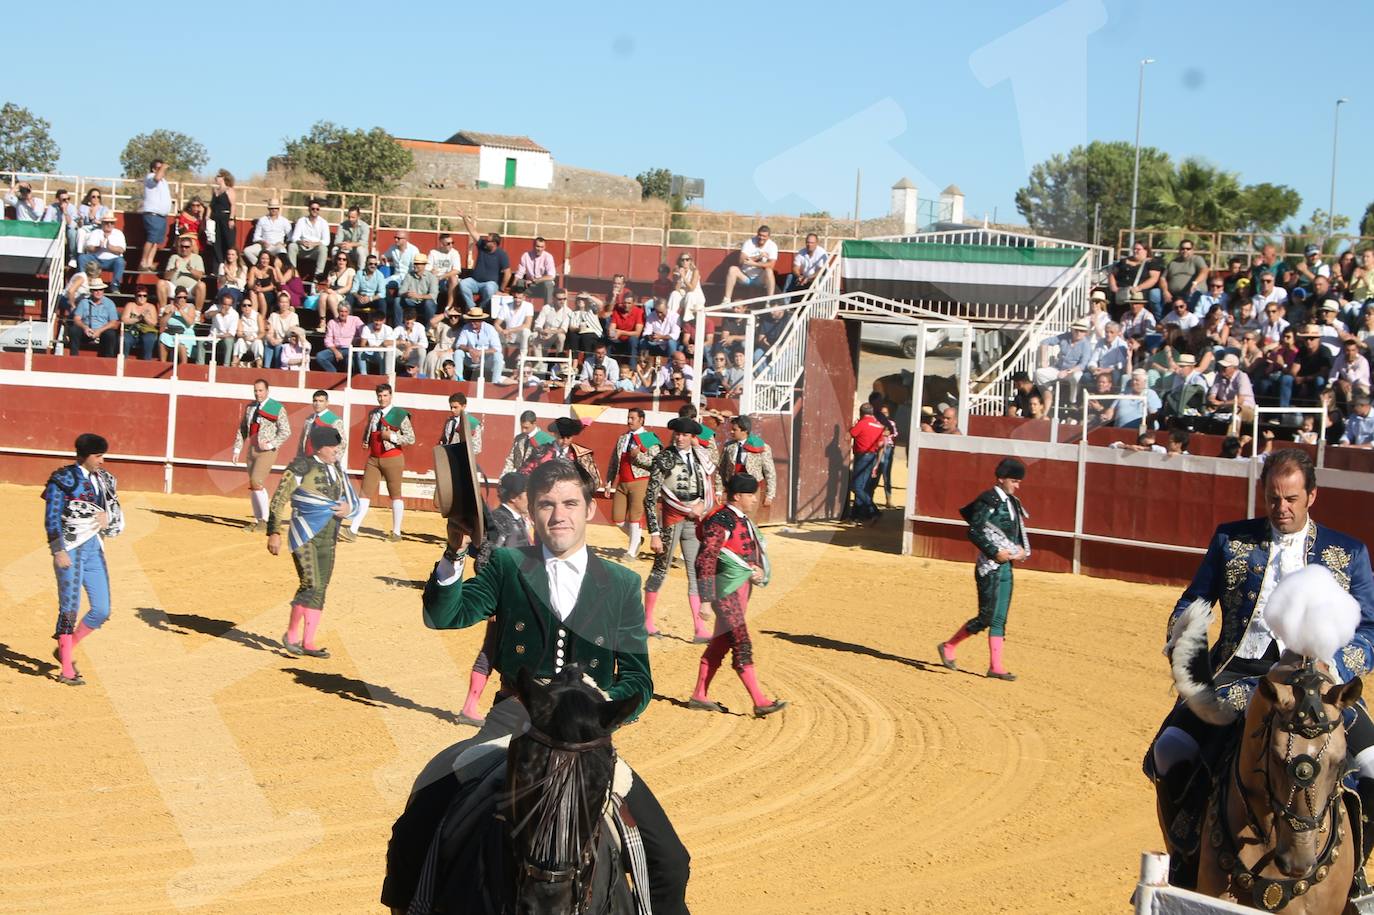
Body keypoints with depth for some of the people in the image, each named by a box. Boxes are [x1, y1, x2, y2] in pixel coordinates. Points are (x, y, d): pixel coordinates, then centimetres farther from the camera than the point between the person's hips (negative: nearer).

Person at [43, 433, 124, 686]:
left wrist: (108, 517, -5)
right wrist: (58, 551, -18)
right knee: (69, 609, -4)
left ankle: (65, 650, 24)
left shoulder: (103, 480, 12)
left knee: (102, 610, 4)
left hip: (94, 548, 7)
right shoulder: (63, 479, -7)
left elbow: (117, 516, 19)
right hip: (70, 549, -6)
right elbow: (51, 518, -10)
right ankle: (67, 671, 3)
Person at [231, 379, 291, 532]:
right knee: (252, 486, 7)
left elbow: (286, 431, -9)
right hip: (251, 450, 6)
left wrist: (270, 444, -18)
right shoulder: (249, 407, 12)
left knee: (256, 482, -18)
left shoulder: (277, 408, -6)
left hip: (267, 451, -6)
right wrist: (237, 449, 8)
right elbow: (242, 429, 16)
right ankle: (258, 521, 14)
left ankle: (264, 520, -10)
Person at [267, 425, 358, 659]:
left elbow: (353, 500, 21)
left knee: (320, 590, 7)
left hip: (328, 537, 7)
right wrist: (274, 533, -14)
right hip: (304, 534, -7)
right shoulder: (302, 467, -9)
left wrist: (348, 508, -4)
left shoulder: (337, 469, 12)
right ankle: (290, 634, 2)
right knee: (311, 585, -15)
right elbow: (279, 500, -9)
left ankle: (308, 642, 14)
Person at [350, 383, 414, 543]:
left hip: (392, 459, -4)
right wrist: (365, 441, 5)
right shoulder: (373, 413, 9)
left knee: (395, 494, 5)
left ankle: (396, 533, 13)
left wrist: (392, 436, -20)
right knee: (365, 493, -2)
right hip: (373, 459, 5)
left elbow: (411, 439, -9)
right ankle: (353, 531, -6)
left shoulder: (400, 415, -8)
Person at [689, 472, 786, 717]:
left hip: (743, 588, 10)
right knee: (742, 644, -9)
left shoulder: (743, 520, 12)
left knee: (721, 642, 14)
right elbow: (705, 561, -20)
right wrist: (706, 599, -23)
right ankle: (760, 701, -10)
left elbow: (753, 554, 24)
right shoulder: (720, 522, -17)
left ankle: (700, 696, 23)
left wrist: (759, 571, 1)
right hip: (726, 591, -10)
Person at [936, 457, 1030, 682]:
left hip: (1006, 567, 8)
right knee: (986, 617, -8)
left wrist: (1021, 550, 4)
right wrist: (995, 552, -21)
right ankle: (948, 647, 7)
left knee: (999, 619, 7)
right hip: (990, 567, -8)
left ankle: (995, 666, 8)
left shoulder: (1012, 503, 14)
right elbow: (973, 531, -17)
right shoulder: (989, 501, -12)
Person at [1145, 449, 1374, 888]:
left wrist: (1331, 669, -15)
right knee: (1170, 749, -25)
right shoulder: (1230, 540, 14)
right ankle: (1185, 861, -4)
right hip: (1238, 671, 1)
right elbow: (1193, 604, 17)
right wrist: (1180, 646, -6)